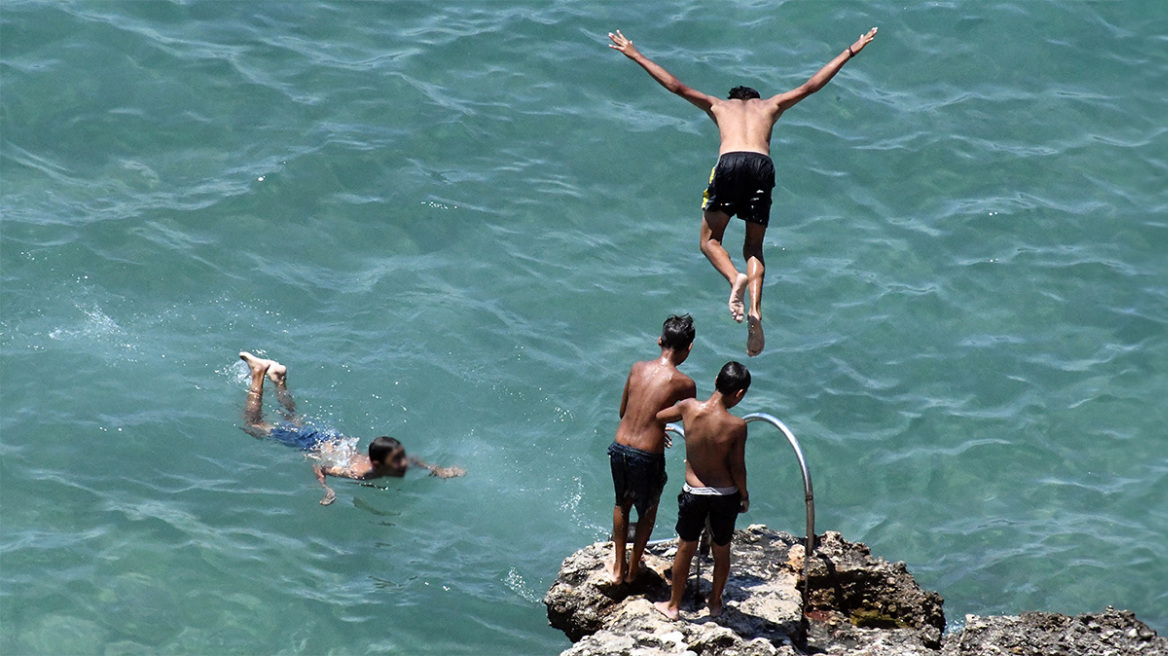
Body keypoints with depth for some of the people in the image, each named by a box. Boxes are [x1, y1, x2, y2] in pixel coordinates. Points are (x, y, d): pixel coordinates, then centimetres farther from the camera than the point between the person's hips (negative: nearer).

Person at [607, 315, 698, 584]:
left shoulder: (638, 368, 3)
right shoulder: (683, 384, -12)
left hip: (619, 448, 4)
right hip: (648, 456, -4)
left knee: (621, 504, 28)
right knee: (647, 511, 23)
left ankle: (618, 568, 36)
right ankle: (633, 569, 34)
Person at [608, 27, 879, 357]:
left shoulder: (718, 105, 31)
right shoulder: (771, 106, 32)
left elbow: (675, 86, 31)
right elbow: (810, 85, 36)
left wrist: (634, 55, 39)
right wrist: (851, 52, 47)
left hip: (730, 162, -1)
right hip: (762, 165, 1)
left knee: (710, 240, 10)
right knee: (754, 247, 13)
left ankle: (735, 278, -22)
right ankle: (755, 309, -10)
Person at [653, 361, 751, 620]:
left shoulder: (689, 408, -16)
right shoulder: (736, 426, -22)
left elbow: (658, 416, 3)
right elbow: (737, 468, -13)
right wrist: (744, 495, 5)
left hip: (693, 492, 1)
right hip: (726, 495, -1)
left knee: (685, 549, 19)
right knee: (722, 551, 21)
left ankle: (674, 605, 32)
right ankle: (715, 603, 38)